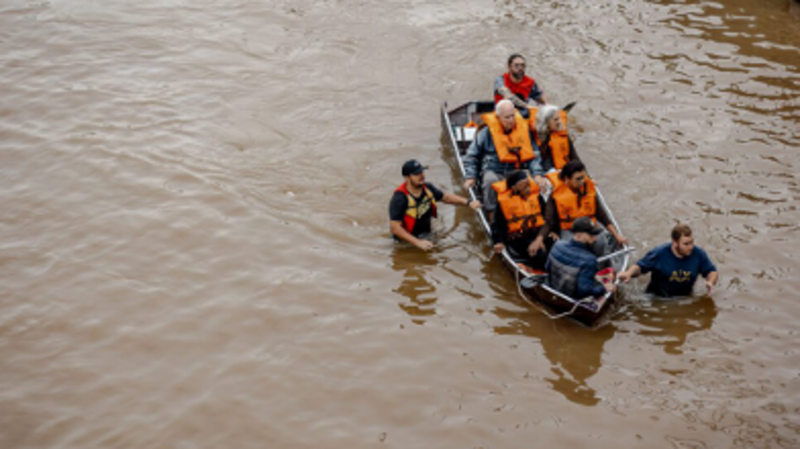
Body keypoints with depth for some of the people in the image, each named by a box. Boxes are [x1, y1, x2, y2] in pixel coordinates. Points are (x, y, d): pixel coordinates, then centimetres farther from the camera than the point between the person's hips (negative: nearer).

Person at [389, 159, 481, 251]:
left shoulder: (427, 188, -2)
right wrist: (417, 242, -29)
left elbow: (445, 197, 17)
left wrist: (468, 203, 8)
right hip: (407, 242, -6)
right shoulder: (399, 198, -23)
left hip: (426, 235, 6)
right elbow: (394, 228, -25)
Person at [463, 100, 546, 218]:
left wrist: (537, 175, -7)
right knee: (491, 180, -37)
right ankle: (492, 214, -21)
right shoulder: (487, 132, -1)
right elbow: (471, 156, 8)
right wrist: (470, 177, -4)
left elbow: (534, 155, 9)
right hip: (493, 172, -2)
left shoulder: (523, 129, 5)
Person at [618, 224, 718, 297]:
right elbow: (640, 266, -3)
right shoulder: (659, 254, -13)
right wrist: (629, 273, -24)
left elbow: (711, 271, 7)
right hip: (657, 298, -3)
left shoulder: (698, 254, -6)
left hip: (684, 299, 3)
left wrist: (710, 282, -14)